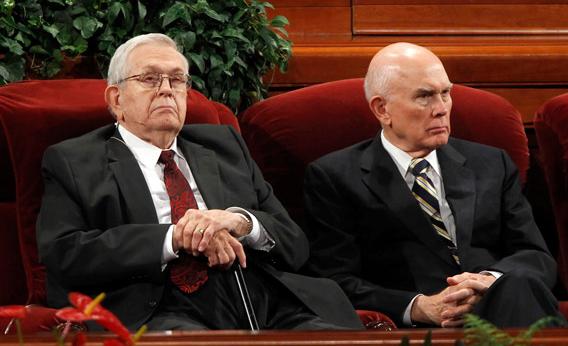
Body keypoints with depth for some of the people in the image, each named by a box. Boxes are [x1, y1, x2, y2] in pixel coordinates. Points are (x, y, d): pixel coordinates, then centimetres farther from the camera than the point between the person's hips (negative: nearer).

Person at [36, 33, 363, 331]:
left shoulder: (224, 145, 25)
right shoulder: (72, 162, 13)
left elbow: (295, 244, 19)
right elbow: (65, 253, -4)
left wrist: (241, 222, -4)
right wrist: (174, 238, -9)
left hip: (268, 307, 4)